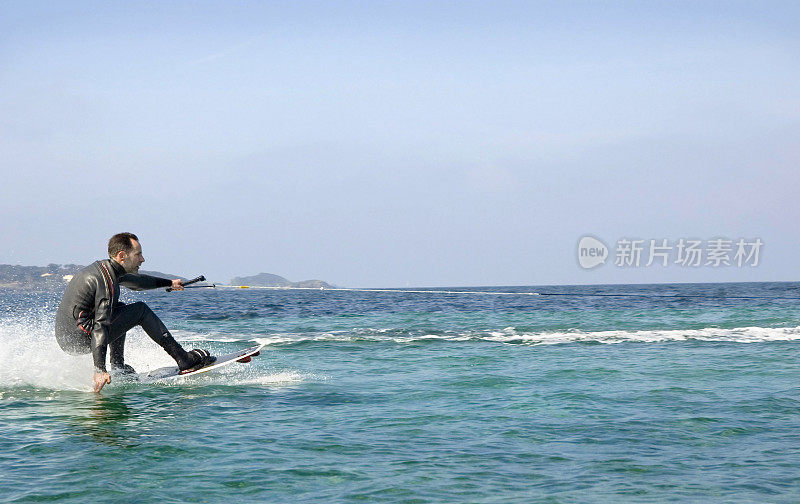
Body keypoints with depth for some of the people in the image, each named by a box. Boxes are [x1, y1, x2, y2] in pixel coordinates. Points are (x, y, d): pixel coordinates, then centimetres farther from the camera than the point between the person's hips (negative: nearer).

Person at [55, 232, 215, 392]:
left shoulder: (103, 267, 13)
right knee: (140, 310, -3)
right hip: (79, 341, -10)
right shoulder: (107, 281, -18)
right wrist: (100, 370, -33)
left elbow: (136, 281, 33)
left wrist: (169, 283, 47)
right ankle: (184, 359, -1)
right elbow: (101, 325, -27)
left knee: (120, 309, 28)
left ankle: (118, 367, 22)